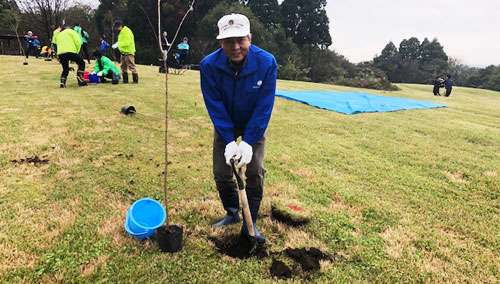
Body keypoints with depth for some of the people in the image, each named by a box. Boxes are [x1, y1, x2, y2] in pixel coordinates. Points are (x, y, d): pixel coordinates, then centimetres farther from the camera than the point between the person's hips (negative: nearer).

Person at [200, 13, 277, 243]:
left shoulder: (266, 63, -27)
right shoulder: (209, 65, -24)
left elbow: (264, 106, -23)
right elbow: (215, 105, -19)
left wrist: (248, 142, -26)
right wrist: (229, 141, -25)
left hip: (254, 125, -1)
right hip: (225, 125, 2)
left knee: (255, 172, -8)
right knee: (221, 173, 3)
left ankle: (249, 224, 10)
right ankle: (232, 213, 29)